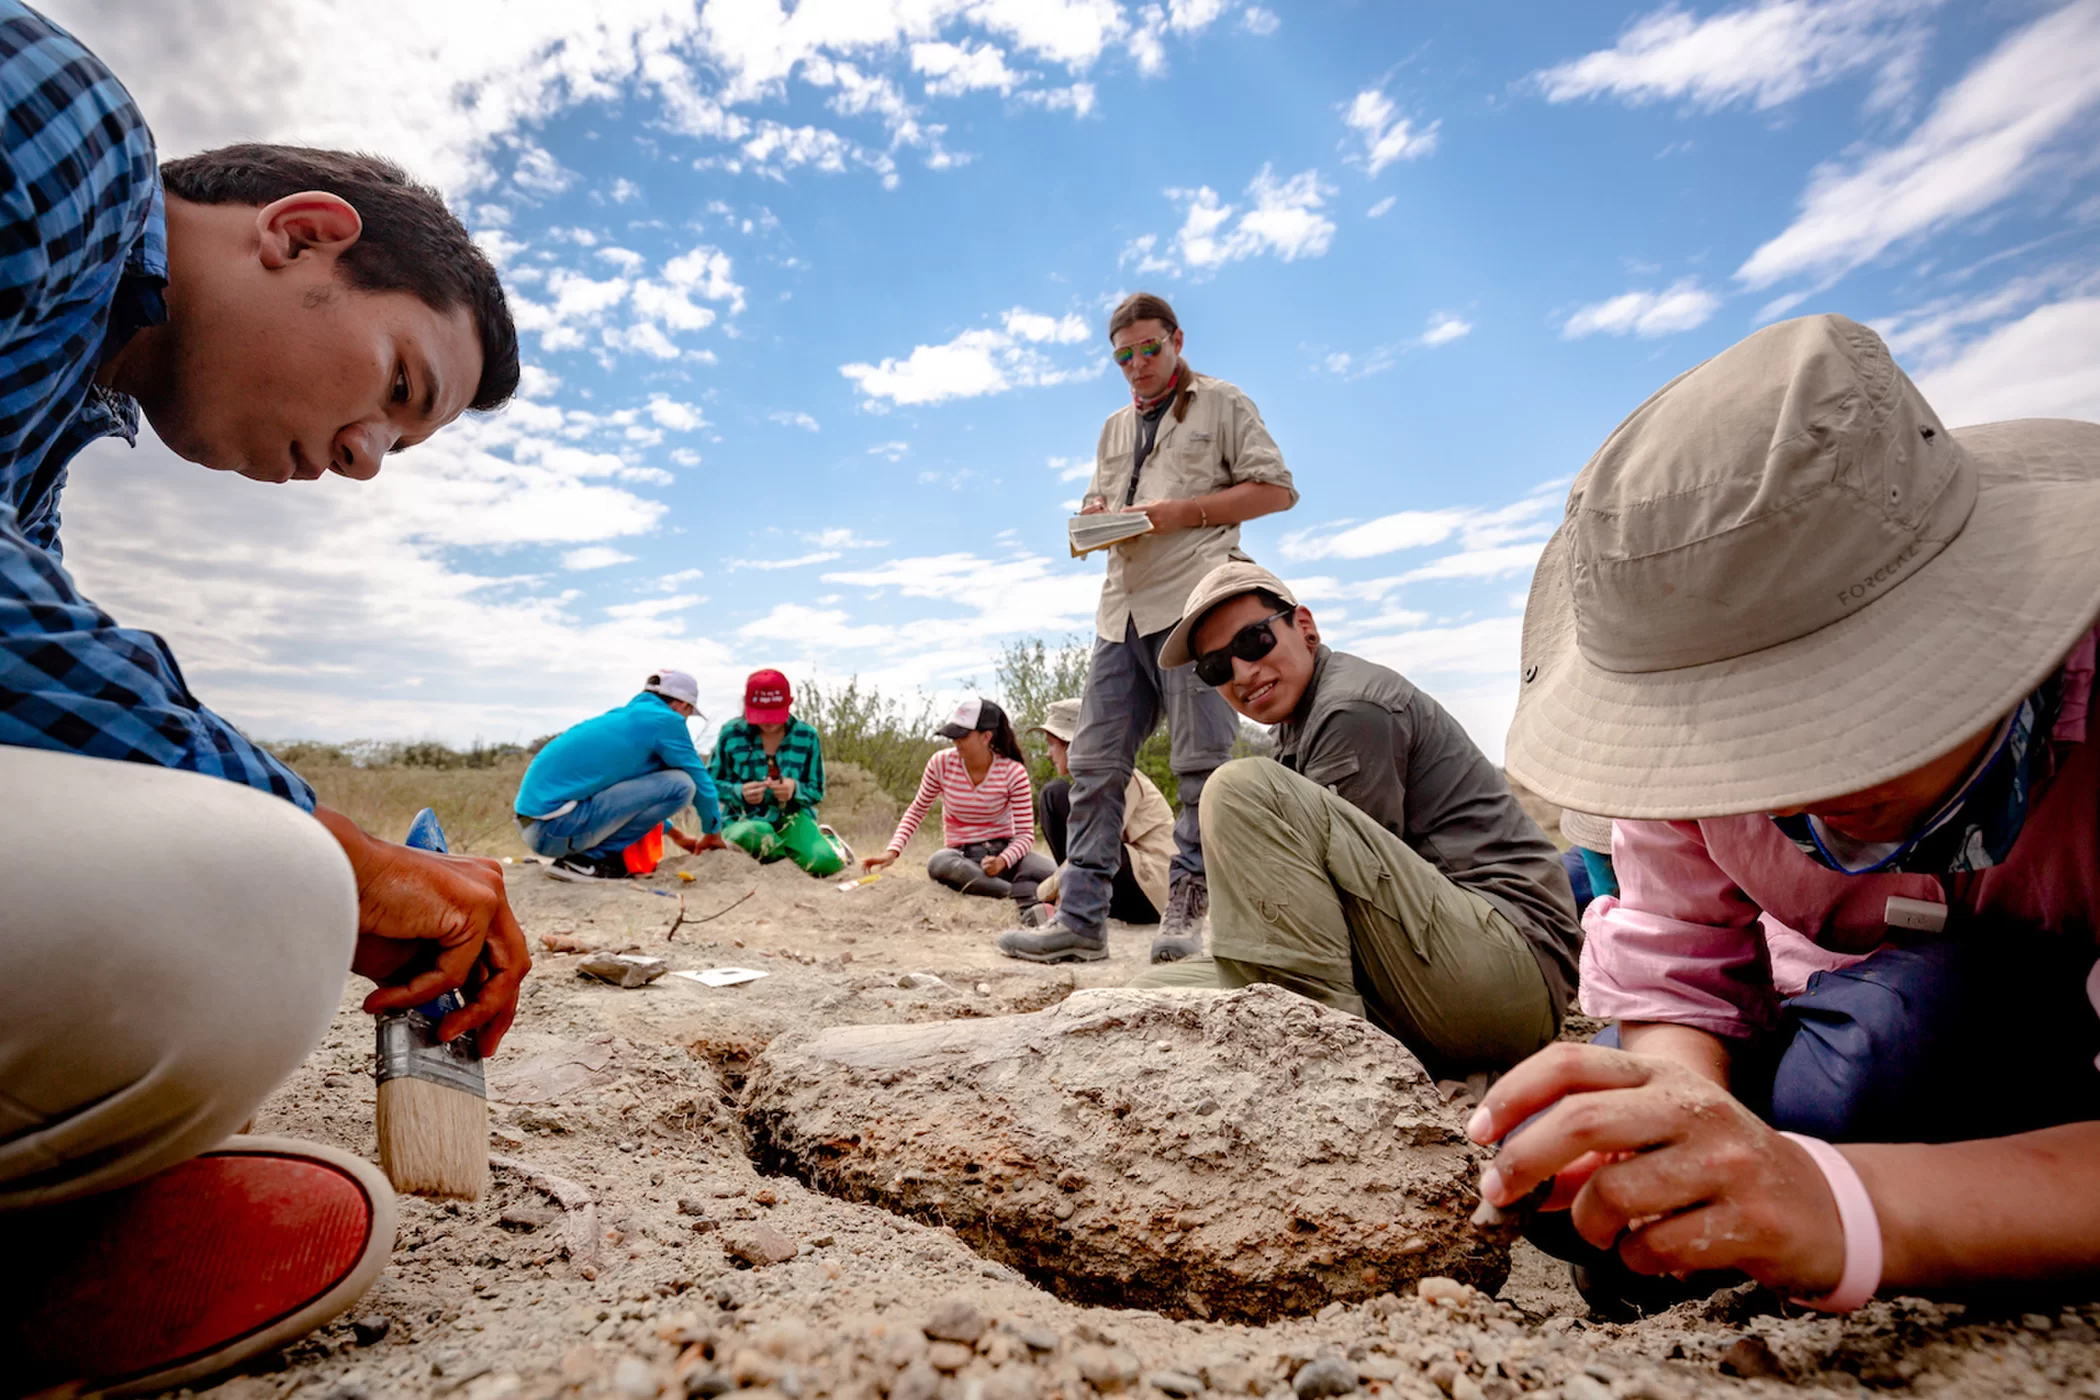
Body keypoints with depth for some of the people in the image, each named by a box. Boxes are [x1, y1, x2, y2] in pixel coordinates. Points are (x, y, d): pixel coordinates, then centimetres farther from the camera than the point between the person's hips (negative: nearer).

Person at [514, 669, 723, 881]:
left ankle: (583, 853, 13)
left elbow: (645, 793, 34)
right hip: (555, 828, -10)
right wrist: (713, 834, 19)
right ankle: (590, 858, -7)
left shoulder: (624, 715, 21)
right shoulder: (664, 719, -6)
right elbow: (699, 781, 2)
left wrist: (678, 837, 40)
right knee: (680, 784, -12)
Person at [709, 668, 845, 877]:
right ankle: (795, 853, -3)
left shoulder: (806, 736, -3)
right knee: (756, 834, -39)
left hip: (792, 819, 0)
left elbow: (817, 792, 2)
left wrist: (795, 789, -22)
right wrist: (739, 791, -21)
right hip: (742, 821, 0)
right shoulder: (731, 733, -5)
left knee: (826, 863, -28)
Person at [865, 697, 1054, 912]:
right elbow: (917, 810, 6)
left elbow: (1025, 834, -10)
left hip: (1004, 849, -1)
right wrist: (893, 850, -10)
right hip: (963, 856, 2)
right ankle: (1023, 892, -35)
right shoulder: (941, 763, -7)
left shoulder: (1013, 772, -11)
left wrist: (1002, 861, -31)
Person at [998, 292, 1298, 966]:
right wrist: (1095, 520, 5)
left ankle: (1186, 911, 5)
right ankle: (1079, 917, 3)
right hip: (1122, 609, 6)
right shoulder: (1115, 428, 28)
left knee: (1202, 763, -4)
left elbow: (1277, 489, 2)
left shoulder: (1223, 404, 10)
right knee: (1094, 763, -1)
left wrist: (1186, 511, -9)